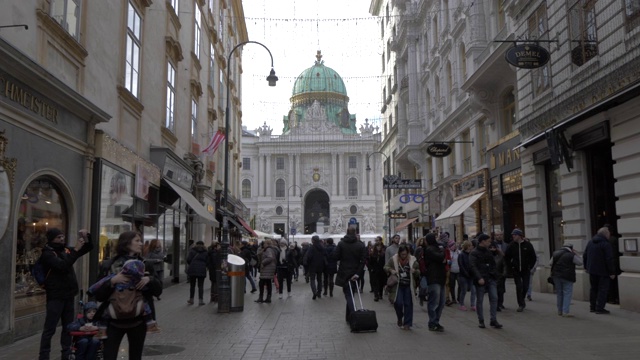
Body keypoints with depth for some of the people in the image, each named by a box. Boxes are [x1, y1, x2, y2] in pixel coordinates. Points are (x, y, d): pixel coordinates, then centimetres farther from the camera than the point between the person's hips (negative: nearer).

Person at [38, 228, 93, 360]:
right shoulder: (47, 254, -11)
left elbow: (88, 248, 15)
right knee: (50, 329, -2)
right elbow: (62, 265, -28)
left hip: (69, 295, 7)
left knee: (68, 327, 14)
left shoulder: (66, 250, 8)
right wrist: (76, 249, -30)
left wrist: (86, 237, -4)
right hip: (55, 297, -7)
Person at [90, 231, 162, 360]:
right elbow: (98, 296, -5)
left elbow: (158, 291, 4)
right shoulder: (108, 266, -2)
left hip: (138, 321, 2)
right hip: (114, 321, -2)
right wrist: (112, 281, -20)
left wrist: (150, 279, -15)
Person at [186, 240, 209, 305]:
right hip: (202, 270, 0)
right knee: (201, 286, 5)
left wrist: (191, 265, 12)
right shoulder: (205, 252, 6)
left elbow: (188, 259, -6)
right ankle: (200, 300, 0)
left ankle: (191, 299, 18)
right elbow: (207, 262, 2)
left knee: (192, 285, 11)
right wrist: (207, 267, 21)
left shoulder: (192, 250, 1)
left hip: (192, 269, 0)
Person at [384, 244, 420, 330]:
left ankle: (407, 323, 13)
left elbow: (418, 273, 7)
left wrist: (415, 271, -16)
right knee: (398, 303, -9)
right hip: (398, 285, -1)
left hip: (409, 286, 1)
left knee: (408, 304, 2)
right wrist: (390, 270, -15)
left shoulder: (412, 260, -1)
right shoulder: (393, 259, -3)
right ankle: (400, 318, 21)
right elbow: (385, 267, 6)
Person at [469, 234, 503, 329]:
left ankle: (493, 320, 5)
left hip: (491, 279, 6)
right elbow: (473, 266, -15)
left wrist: (495, 275, 9)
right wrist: (479, 278, -24)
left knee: (494, 298, -1)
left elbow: (493, 265, 20)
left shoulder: (489, 252, 17)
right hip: (481, 280, -6)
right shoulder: (474, 253, -5)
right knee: (479, 300, 2)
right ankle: (481, 321, 13)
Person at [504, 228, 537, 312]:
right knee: (519, 287, -3)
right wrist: (510, 267, 0)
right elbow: (506, 257, 6)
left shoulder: (528, 245, -3)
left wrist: (530, 267, 0)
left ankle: (522, 300, 29)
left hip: (526, 270, 0)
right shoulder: (511, 245, -2)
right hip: (516, 270, 0)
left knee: (525, 287, 2)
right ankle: (521, 304, 4)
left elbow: (533, 257, 5)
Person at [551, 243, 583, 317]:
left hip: (556, 275, 6)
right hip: (567, 277, -5)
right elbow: (580, 262, -1)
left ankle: (560, 311, 20)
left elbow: (551, 263, 15)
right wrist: (575, 254, 6)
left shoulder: (555, 253, 8)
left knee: (559, 293, 14)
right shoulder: (571, 255, -10)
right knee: (567, 294, -2)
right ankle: (565, 311, -8)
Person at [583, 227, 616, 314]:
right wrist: (612, 272, -13)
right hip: (603, 271, -7)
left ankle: (592, 307, 22)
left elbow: (584, 255, 16)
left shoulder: (590, 242, 9)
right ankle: (599, 308, -2)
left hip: (592, 270, 7)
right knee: (603, 289, -1)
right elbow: (609, 260, -18)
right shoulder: (606, 244, -15)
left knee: (593, 288, 16)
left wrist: (586, 267, 24)